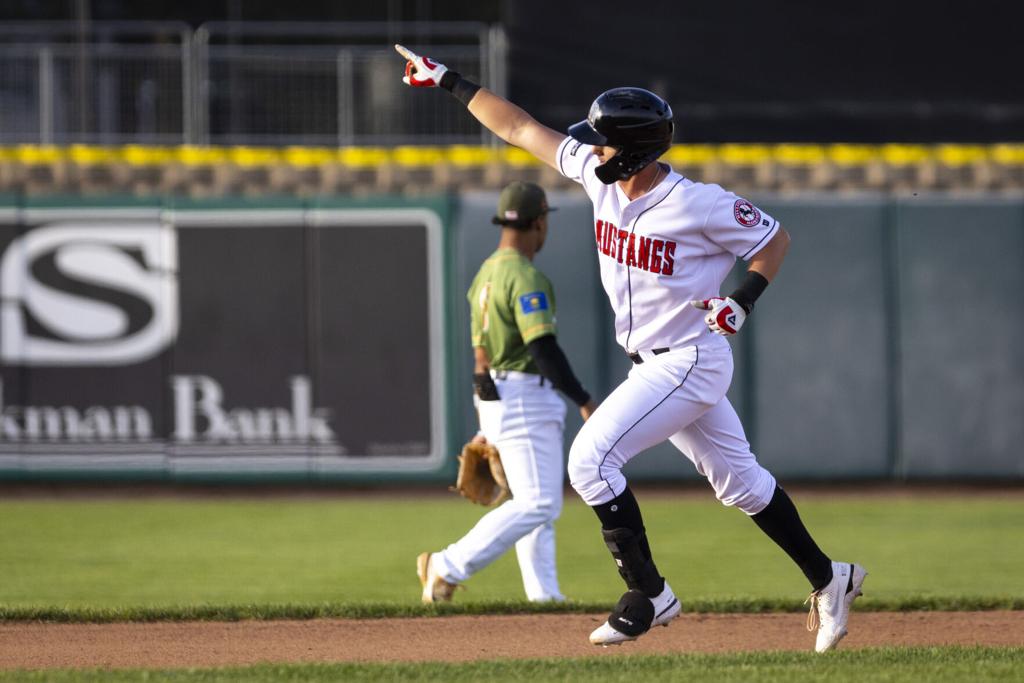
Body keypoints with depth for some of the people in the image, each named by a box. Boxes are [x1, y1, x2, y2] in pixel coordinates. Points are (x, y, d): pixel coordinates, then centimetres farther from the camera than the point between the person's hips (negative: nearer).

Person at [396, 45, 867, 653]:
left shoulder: (700, 204, -22)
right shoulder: (600, 176, -3)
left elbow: (775, 238, -8)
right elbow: (519, 128, 4)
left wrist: (743, 302, -22)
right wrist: (448, 82, 5)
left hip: (691, 361, -8)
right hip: (654, 364, 8)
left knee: (590, 459, -17)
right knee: (738, 478, 16)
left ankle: (650, 595, -9)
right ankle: (827, 579, 28)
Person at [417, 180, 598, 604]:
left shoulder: (486, 273, 15)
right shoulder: (525, 278, -15)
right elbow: (544, 348, -23)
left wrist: (488, 424, 23)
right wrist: (583, 401, -21)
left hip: (493, 397, 10)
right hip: (523, 398, -10)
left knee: (538, 505, 12)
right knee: (538, 503, -11)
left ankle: (544, 595, 8)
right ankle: (449, 567, -10)